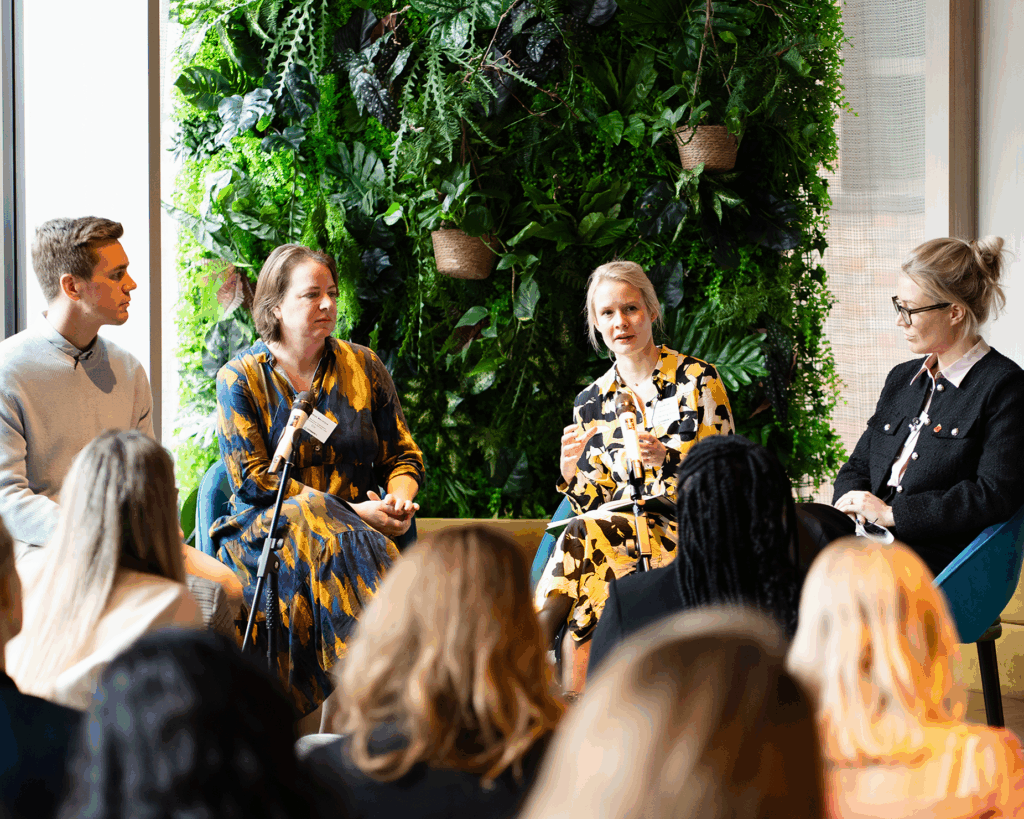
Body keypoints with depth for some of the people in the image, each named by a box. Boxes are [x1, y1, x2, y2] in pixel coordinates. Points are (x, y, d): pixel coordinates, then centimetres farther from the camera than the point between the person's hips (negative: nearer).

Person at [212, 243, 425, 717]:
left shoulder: (363, 367, 14)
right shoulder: (240, 378, 3)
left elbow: (404, 455, 17)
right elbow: (252, 480, -6)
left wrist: (398, 501, -9)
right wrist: (353, 512, -13)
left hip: (362, 530, 2)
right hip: (264, 530, -2)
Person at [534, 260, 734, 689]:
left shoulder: (696, 379, 1)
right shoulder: (590, 403, 13)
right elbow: (594, 505, 11)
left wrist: (665, 459, -22)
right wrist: (569, 469, -11)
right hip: (625, 529, 4)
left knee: (586, 535, -30)